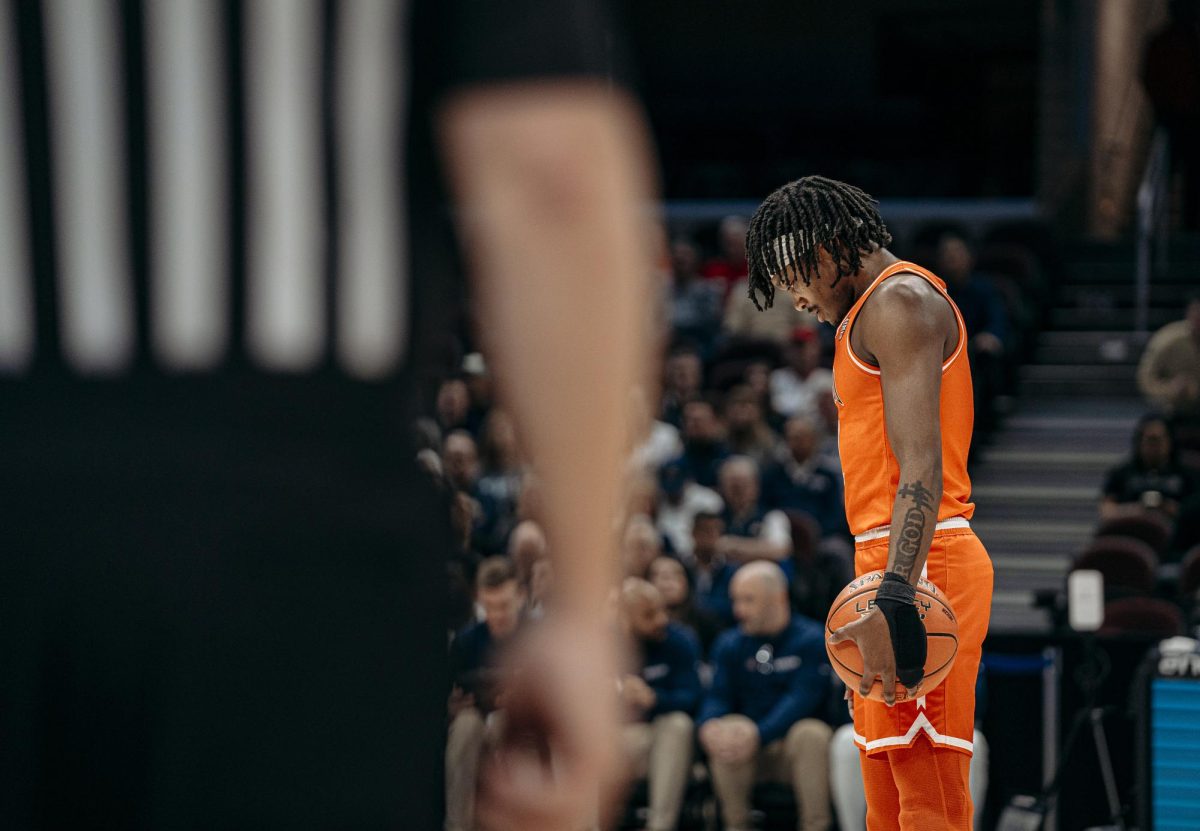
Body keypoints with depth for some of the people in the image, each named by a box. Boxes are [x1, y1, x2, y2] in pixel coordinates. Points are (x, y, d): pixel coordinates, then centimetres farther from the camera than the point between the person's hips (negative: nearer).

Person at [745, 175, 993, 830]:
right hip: (890, 569, 11)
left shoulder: (899, 300, -7)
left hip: (917, 565, -11)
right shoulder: (871, 311, 26)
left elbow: (921, 468, -20)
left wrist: (895, 599, -31)